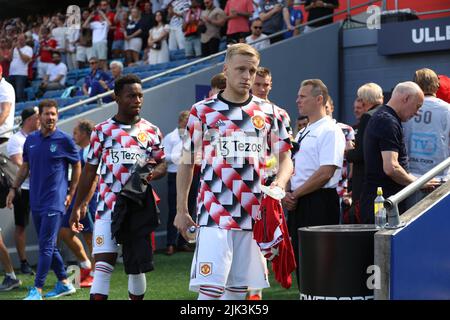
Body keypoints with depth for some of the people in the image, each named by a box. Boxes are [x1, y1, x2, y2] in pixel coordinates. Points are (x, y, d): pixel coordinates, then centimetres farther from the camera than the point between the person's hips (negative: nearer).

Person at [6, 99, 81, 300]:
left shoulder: (64, 140, -5)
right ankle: (64, 284, 24)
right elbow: (25, 167, 19)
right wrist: (14, 189, 14)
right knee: (48, 246, 12)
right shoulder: (31, 139, 8)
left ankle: (37, 290, -9)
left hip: (54, 201, -6)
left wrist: (71, 193, 0)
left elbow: (77, 167, 3)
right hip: (35, 200, 6)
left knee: (46, 246, -10)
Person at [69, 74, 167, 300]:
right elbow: (89, 172, 8)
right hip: (107, 209, -1)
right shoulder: (102, 130, 3)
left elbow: (162, 164, 10)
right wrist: (77, 207, 7)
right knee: (102, 266, -9)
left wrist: (152, 173, -14)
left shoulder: (151, 131, 6)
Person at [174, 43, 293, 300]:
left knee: (239, 287, 10)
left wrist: (279, 182, -12)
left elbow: (285, 158, 11)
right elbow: (187, 163, 8)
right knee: (210, 287, -11)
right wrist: (181, 210, 2)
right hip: (214, 214, -3)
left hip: (254, 215, 3)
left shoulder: (268, 112, 9)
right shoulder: (202, 111, 4)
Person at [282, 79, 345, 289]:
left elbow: (326, 173, -18)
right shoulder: (303, 133, 18)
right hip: (298, 204, 9)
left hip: (319, 203, -9)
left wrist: (295, 194, -14)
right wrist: (287, 194, 3)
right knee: (299, 257, 11)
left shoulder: (330, 131, -10)